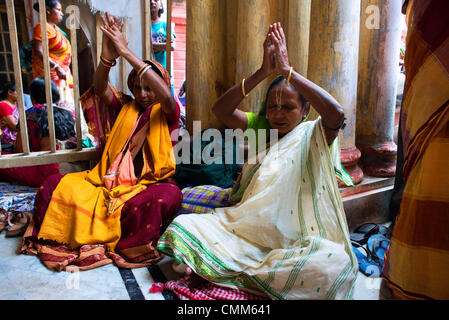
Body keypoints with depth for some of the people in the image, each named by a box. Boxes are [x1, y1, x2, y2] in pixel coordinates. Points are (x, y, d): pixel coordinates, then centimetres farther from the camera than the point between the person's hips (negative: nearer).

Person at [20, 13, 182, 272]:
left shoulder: (166, 113, 3)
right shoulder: (125, 107, 15)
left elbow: (167, 97, -21)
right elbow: (101, 89, -2)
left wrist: (127, 53, -25)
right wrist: (108, 58, -23)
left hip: (147, 184, -3)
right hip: (111, 181, 4)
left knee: (169, 195, -37)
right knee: (56, 184, -14)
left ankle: (126, 247, -17)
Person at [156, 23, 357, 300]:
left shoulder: (312, 136, 2)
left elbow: (336, 114, -22)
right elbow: (221, 110, -2)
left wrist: (287, 70, -19)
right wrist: (264, 72, -11)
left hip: (296, 242, -2)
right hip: (249, 232, 3)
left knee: (336, 264, -35)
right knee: (181, 226, -11)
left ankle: (228, 272, -22)